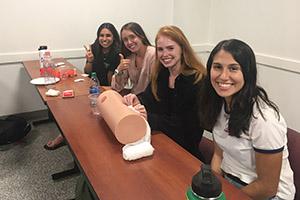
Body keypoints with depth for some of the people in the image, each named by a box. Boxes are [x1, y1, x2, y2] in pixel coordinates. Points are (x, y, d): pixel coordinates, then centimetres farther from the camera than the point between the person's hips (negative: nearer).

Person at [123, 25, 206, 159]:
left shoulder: (196, 80, -18)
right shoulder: (160, 73, 3)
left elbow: (186, 126, -22)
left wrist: (149, 118, -34)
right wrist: (137, 101, -23)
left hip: (183, 148, -5)